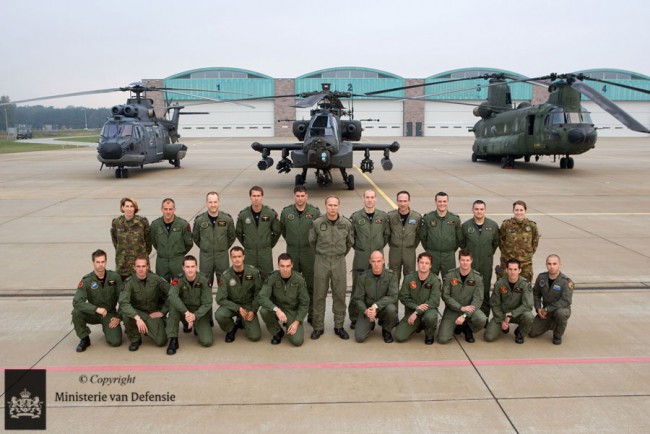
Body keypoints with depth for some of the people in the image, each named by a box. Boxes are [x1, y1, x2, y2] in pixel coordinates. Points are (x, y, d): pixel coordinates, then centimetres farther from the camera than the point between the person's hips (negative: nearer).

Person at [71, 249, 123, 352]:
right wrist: (96, 309, -35)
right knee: (76, 312, -30)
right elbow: (76, 302, -24)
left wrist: (119, 317, -8)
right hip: (93, 313, 0)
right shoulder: (86, 280, -14)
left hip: (110, 314, 0)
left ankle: (107, 329, 19)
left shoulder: (114, 277, -11)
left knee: (116, 342, -18)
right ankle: (84, 339, -6)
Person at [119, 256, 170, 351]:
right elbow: (123, 303, -28)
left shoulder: (155, 279, -10)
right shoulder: (129, 282, -14)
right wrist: (137, 318, -41)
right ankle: (135, 339, -7)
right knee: (126, 314, -35)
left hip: (154, 313, 1)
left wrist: (162, 312, -6)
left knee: (161, 341, -17)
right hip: (137, 312, 0)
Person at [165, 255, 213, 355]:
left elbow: (207, 304, -14)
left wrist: (195, 316, -31)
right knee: (173, 305, -32)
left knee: (207, 342, -19)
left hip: (200, 313, 0)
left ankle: (198, 328, 18)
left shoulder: (204, 281, -14)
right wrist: (186, 312, -44)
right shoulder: (178, 280, -15)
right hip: (183, 311, 0)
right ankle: (173, 340, -20)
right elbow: (172, 296, -35)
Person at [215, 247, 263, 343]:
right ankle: (231, 329, 2)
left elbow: (258, 293, -3)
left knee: (255, 336, -13)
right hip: (231, 305, -1)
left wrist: (253, 311, -11)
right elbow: (220, 299, -14)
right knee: (219, 315, -34)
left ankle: (241, 321, 20)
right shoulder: (225, 276, -15)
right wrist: (239, 309, -20)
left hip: (248, 305, 1)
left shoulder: (253, 272, -12)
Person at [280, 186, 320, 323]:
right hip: (292, 252, 2)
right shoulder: (286, 212, -1)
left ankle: (311, 314, 18)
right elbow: (282, 229, 14)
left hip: (309, 253, -1)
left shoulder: (315, 212, -7)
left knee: (310, 285, 6)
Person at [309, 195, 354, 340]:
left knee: (339, 295, 7)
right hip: (321, 262, -1)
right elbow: (312, 241, 9)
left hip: (339, 262, 1)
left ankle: (339, 326, 20)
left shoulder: (346, 223, -4)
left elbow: (350, 242, 12)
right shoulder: (317, 223, -7)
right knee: (319, 295, 5)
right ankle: (318, 327, 17)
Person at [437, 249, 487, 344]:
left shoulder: (477, 278, -8)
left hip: (469, 308, 0)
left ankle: (468, 329, 4)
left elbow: (478, 299, -12)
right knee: (442, 339, -16)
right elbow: (445, 296, -8)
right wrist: (461, 308, -18)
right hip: (452, 309, 0)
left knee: (482, 319, -34)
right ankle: (458, 326, 19)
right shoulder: (450, 276, -8)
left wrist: (465, 315, -24)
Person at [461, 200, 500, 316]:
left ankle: (485, 315, 16)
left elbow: (496, 243, 12)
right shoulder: (466, 225, -2)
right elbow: (462, 243, 9)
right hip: (470, 263, 0)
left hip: (486, 263, 1)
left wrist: (489, 254, 12)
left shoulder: (493, 225, 0)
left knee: (485, 290, 6)